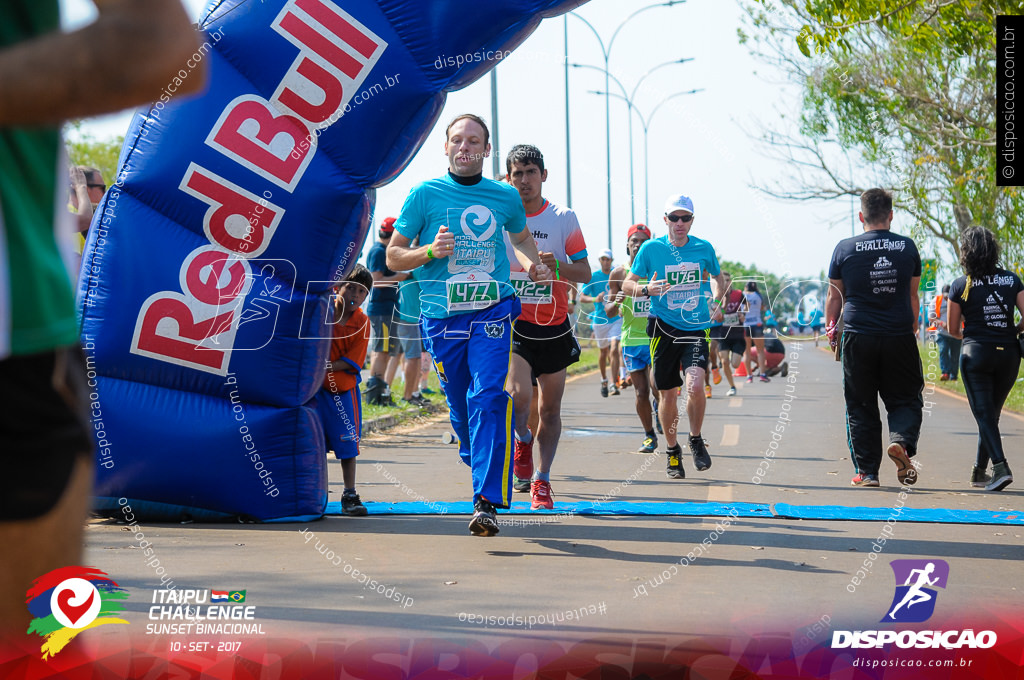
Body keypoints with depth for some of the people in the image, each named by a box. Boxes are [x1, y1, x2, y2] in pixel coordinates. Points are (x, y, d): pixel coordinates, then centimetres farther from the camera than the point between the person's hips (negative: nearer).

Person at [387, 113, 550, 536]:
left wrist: (533, 264, 11)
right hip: (442, 317, 0)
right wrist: (430, 252, -13)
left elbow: (521, 236, 32)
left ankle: (487, 502, -21)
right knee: (460, 406, 7)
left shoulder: (506, 197, 10)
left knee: (488, 398, -18)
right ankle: (479, 467, 38)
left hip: (492, 312, 0)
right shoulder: (425, 195, 3)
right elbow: (394, 256, 6)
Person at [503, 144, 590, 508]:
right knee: (520, 395, -21)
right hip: (512, 322, -1)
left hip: (554, 327, 1)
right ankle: (523, 439, 12)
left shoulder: (564, 218, 0)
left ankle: (542, 479, 22)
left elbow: (585, 272, -1)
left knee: (550, 408, 7)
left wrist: (557, 265, -21)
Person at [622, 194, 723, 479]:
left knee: (695, 386, -20)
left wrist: (716, 297, 1)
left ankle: (696, 439, 6)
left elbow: (718, 277, 22)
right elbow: (627, 284, 3)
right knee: (667, 394, 5)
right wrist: (646, 289, -18)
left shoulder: (704, 248, 2)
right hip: (664, 328, 0)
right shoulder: (651, 248, -3)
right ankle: (672, 450, 26)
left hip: (696, 328, 0)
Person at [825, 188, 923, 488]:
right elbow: (913, 295, 12)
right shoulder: (907, 247, 2)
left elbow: (834, 297, 5)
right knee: (905, 399, 10)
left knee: (861, 407, 8)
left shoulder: (845, 249, -1)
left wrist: (830, 330, 20)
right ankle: (902, 441, -19)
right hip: (900, 337, 0)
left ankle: (867, 472, 7)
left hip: (858, 337, 0)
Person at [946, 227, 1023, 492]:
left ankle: (1000, 466, -23)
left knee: (984, 413, -4)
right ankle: (979, 472, 23)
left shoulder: (960, 286, -3)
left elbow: (953, 330, 5)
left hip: (976, 353, -3)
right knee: (991, 413, 16)